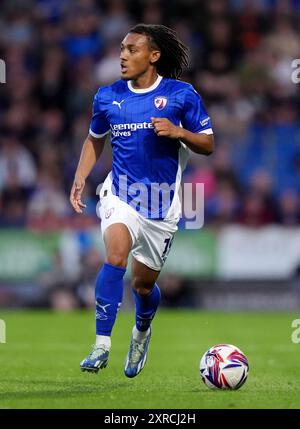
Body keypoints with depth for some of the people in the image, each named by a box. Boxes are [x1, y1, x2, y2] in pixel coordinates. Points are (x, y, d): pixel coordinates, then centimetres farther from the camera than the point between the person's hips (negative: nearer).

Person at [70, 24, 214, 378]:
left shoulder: (181, 94, -3)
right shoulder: (108, 96, 4)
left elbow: (208, 145, 0)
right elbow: (94, 139, 20)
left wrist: (178, 132, -19)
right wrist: (80, 178, 5)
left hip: (162, 203, 0)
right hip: (121, 194, 0)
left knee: (143, 285, 10)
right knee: (115, 257, -28)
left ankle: (142, 331, 45)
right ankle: (101, 346, -27)